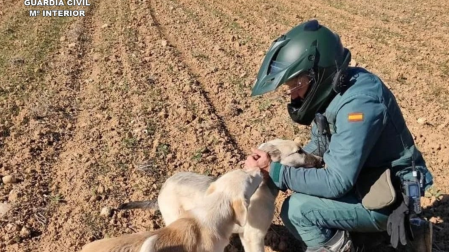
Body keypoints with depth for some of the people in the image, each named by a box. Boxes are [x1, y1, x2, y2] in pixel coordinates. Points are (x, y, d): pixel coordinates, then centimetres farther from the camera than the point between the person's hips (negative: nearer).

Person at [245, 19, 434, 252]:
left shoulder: (358, 105, -31)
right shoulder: (333, 88, -4)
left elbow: (337, 182, -29)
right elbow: (318, 145, 10)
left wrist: (274, 171, -23)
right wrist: (280, 162, -5)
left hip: (387, 200, -9)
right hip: (362, 180, 9)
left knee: (296, 209, -18)